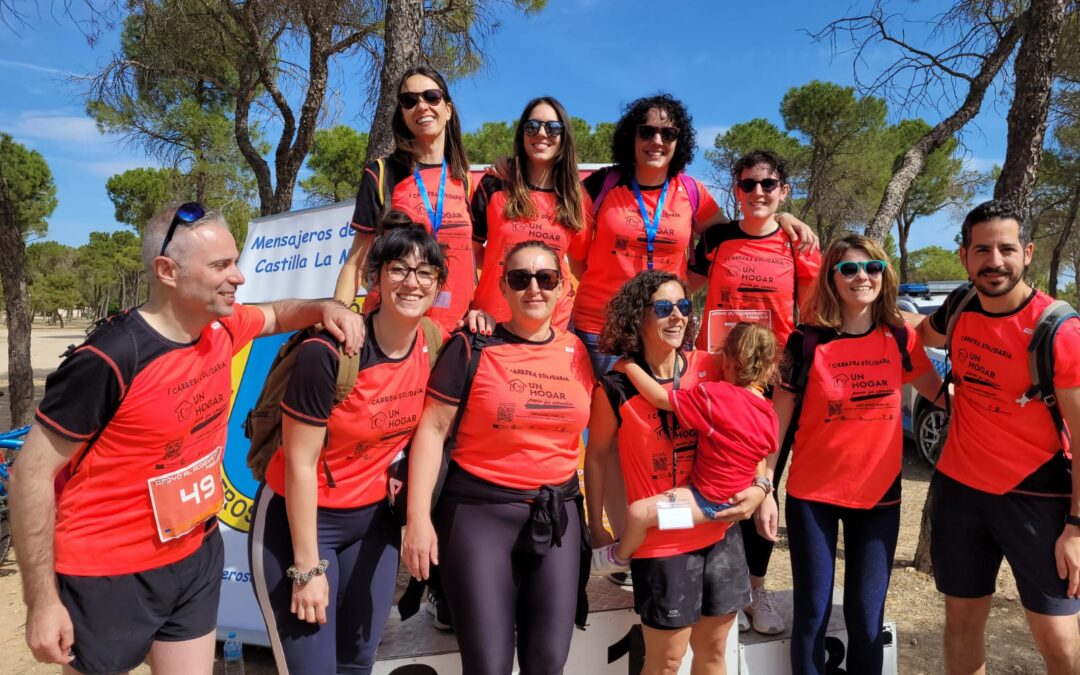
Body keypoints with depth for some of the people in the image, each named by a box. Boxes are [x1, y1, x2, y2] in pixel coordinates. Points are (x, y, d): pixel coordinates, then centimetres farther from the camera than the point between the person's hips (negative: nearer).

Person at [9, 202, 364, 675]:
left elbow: (274, 315, 18)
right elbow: (31, 476, -17)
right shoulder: (110, 360, -25)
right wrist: (43, 602, -15)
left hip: (197, 555, 6)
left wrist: (324, 308, -5)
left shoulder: (221, 328, -5)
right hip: (110, 575, -6)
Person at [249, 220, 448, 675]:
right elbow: (300, 462, -19)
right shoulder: (329, 352, -25)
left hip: (375, 518, 5)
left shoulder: (433, 346, -8)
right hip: (299, 519, -5)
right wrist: (307, 567, -15)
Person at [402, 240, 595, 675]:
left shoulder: (578, 353, 5)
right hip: (479, 510, -3)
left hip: (558, 514, 4)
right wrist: (418, 518, -12)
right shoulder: (472, 349, -6)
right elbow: (432, 429, -7)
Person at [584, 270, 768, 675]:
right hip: (662, 542, -4)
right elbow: (597, 456, 0)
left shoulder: (710, 368, -3)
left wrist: (760, 486, -7)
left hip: (721, 532, 4)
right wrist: (597, 529, 2)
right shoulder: (616, 389, -13)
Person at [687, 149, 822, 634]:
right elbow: (687, 290, 12)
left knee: (764, 484, 8)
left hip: (775, 381, 1)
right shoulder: (716, 238, 3)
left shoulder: (798, 246, 3)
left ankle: (757, 587, 25)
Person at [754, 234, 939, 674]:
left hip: (880, 494, 3)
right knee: (812, 614, 7)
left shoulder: (900, 338, 0)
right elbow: (777, 420, -7)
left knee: (867, 617, 11)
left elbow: (942, 395, 13)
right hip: (812, 496, -2)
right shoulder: (807, 341, -9)